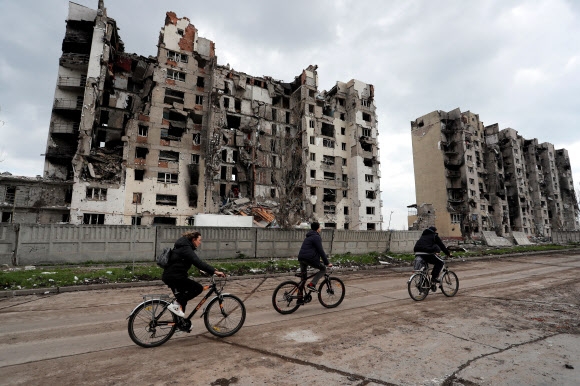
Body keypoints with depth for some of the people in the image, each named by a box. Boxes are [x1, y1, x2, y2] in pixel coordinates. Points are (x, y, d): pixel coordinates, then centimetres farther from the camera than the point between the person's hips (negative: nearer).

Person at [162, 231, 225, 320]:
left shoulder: (184, 247, 15)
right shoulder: (186, 248, -17)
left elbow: (196, 262, 22)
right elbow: (198, 262, -29)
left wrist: (212, 269, 17)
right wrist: (214, 271, -33)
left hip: (169, 276, 11)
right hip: (174, 277, -11)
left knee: (182, 299, 18)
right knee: (198, 288, -12)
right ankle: (176, 305, -9)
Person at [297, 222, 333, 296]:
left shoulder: (308, 237, 25)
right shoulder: (316, 237, -5)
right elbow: (321, 251, -10)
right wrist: (327, 263, -6)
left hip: (301, 258, 9)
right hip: (309, 258, -9)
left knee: (303, 276, 19)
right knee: (323, 269, 8)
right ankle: (312, 284, -7)